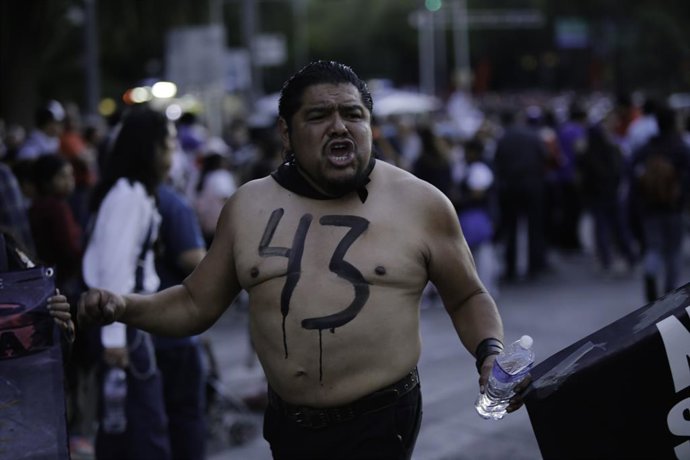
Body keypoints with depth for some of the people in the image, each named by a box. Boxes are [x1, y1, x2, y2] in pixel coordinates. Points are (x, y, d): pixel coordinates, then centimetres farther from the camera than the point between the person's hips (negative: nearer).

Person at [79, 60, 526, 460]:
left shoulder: (420, 203, -4)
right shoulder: (249, 206, 4)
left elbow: (469, 298, 7)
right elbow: (196, 304, 11)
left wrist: (490, 354, -11)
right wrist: (125, 307, -5)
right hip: (287, 424, 4)